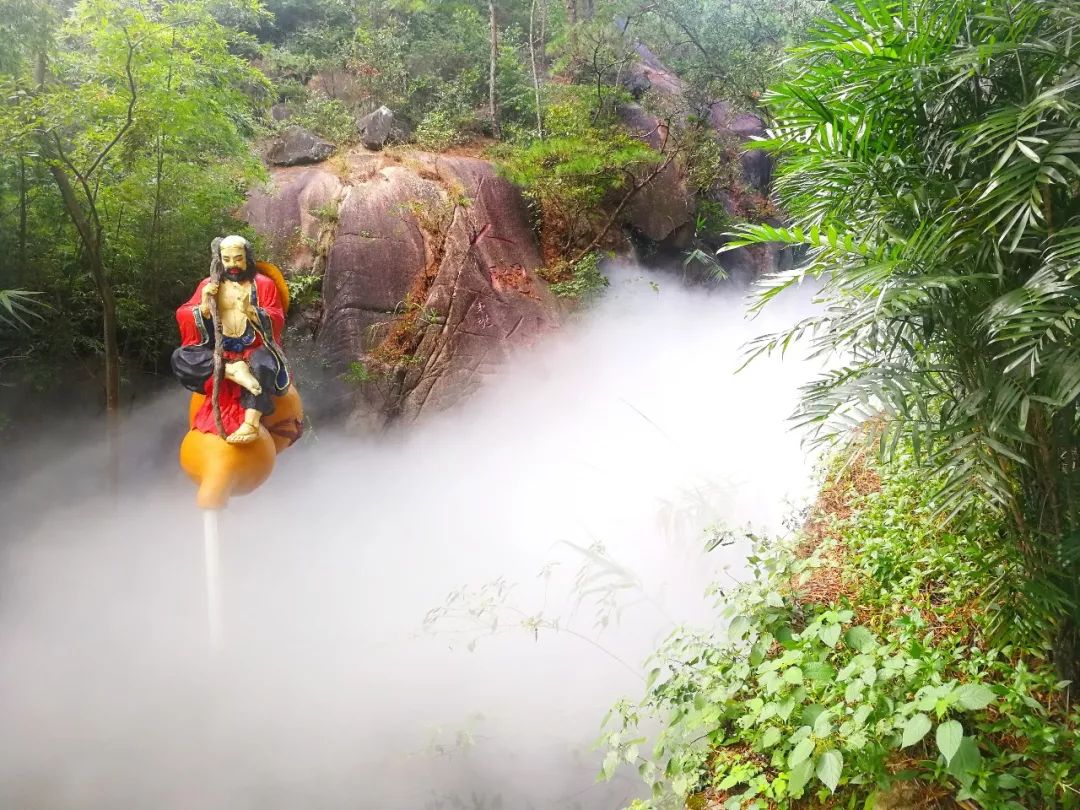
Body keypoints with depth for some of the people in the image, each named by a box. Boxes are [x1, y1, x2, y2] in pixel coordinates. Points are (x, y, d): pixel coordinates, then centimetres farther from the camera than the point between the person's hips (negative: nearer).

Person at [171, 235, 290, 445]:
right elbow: (183, 319, 4)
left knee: (263, 363, -39)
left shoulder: (264, 284, 7)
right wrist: (204, 306, -15)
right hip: (218, 354, 3)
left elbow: (277, 321, -6)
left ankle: (251, 424, -51)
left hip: (253, 352, -3)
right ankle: (233, 371, -37)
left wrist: (251, 311, -24)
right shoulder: (208, 285, 12)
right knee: (179, 357, -24)